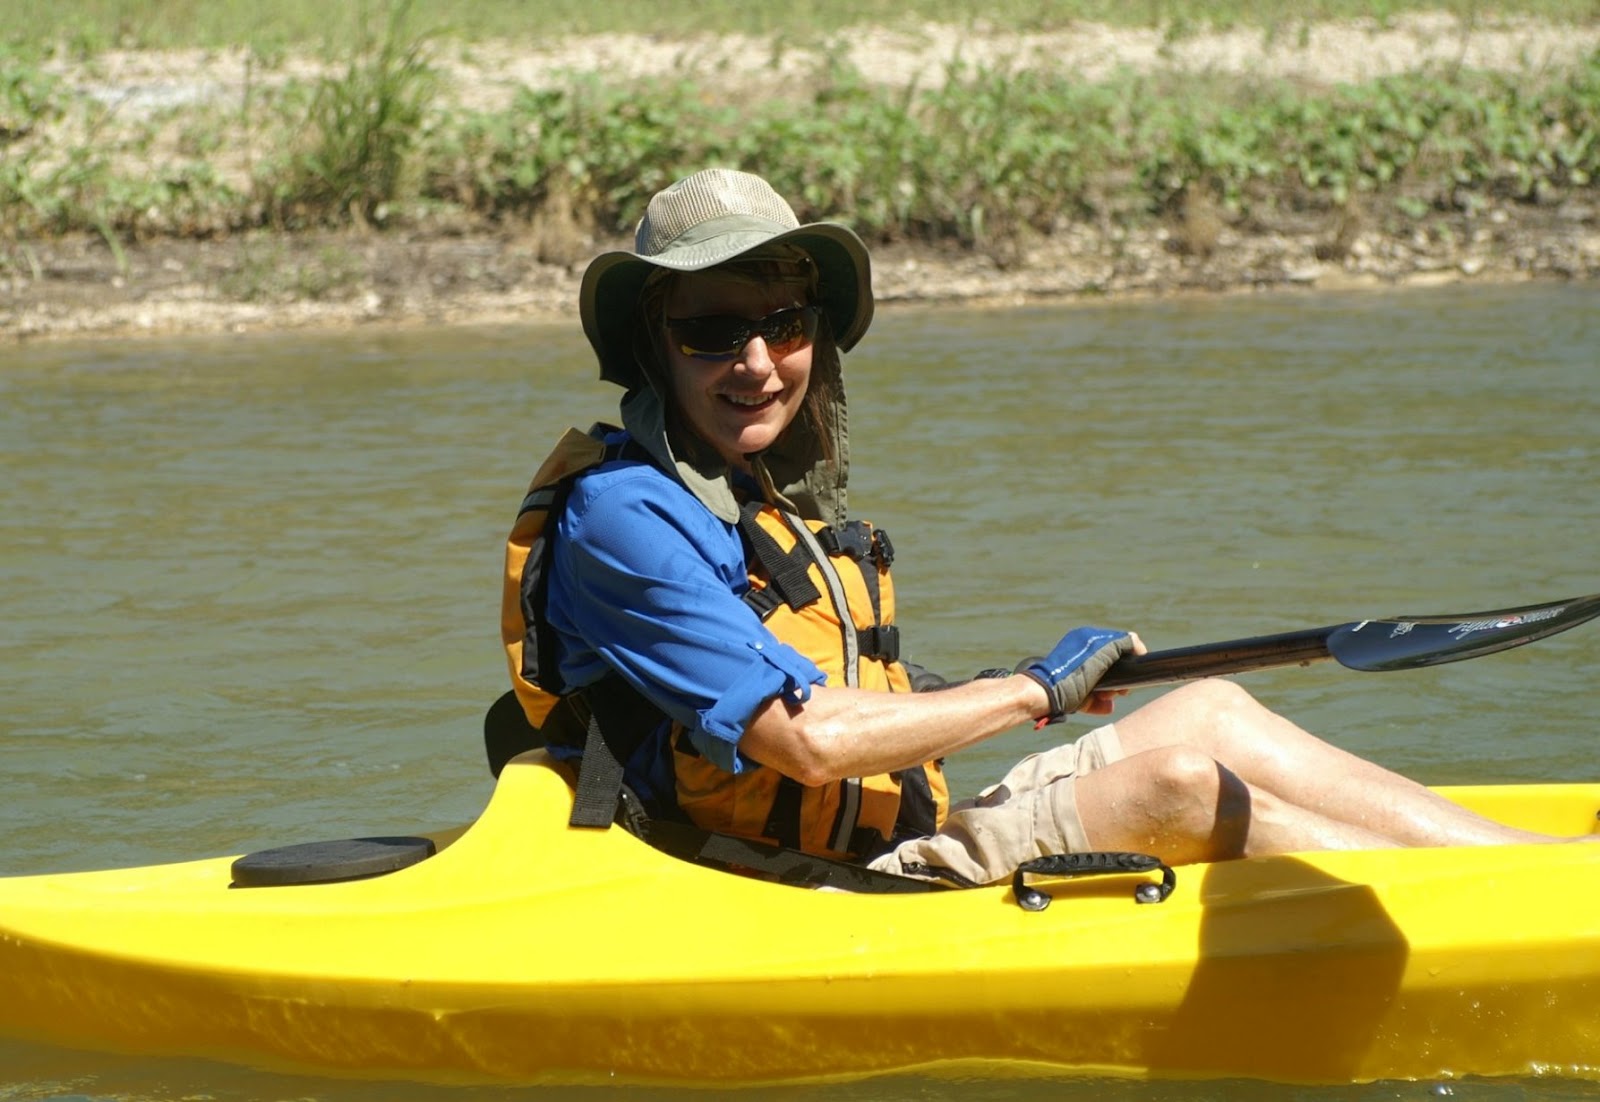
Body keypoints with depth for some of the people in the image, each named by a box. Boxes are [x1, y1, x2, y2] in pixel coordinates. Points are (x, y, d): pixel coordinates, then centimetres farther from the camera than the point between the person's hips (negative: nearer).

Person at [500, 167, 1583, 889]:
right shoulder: (623, 517, -16)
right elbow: (807, 739, -23)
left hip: (903, 833, 9)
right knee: (1180, 784, -17)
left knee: (1213, 711, 3)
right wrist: (1033, 691, -12)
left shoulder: (779, 502, 14)